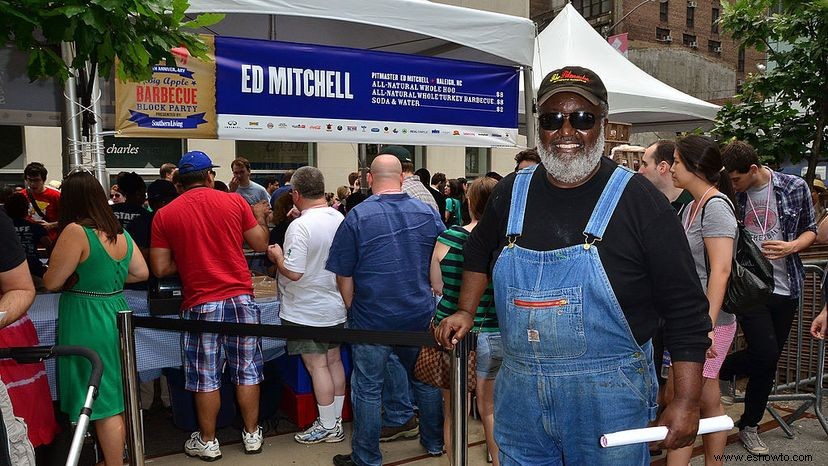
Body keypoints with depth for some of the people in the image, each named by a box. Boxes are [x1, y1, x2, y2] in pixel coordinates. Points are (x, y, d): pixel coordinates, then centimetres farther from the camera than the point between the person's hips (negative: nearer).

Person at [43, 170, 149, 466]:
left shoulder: (75, 231, -15)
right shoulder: (120, 232, 6)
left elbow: (51, 282, -14)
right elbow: (142, 273, 11)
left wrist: (78, 279, 6)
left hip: (86, 320, -7)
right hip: (116, 312, 8)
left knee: (102, 402, 2)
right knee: (115, 396, 19)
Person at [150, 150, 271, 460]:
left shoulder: (164, 215, -2)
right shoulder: (235, 201, -1)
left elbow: (160, 269, -1)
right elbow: (261, 244, 6)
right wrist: (260, 217, 24)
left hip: (200, 305, -1)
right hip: (240, 298, 1)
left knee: (206, 377, 10)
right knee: (247, 371, 12)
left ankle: (208, 442, 21)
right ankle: (251, 435, 23)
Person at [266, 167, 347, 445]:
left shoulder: (300, 226, -23)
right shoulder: (340, 219, 0)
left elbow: (293, 272, -26)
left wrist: (277, 256, -8)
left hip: (307, 312, -7)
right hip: (336, 307, 7)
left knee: (317, 365, 2)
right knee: (334, 360, 16)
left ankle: (327, 427, 12)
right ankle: (336, 420, 27)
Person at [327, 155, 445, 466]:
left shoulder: (357, 217, -11)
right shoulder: (428, 214, 0)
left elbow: (343, 276, -6)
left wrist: (353, 310, 8)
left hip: (371, 318, -4)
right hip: (420, 315, 4)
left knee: (368, 388, 8)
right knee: (425, 380, 19)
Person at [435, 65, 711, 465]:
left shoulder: (638, 201, -11)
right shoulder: (512, 192, 2)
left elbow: (686, 312, -9)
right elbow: (479, 253, 24)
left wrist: (686, 402, -12)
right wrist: (466, 312, 12)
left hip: (608, 399, -4)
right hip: (519, 390, 4)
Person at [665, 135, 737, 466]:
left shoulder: (715, 206, -15)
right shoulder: (693, 206, 13)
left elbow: (720, 271, -21)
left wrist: (707, 326, -25)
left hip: (708, 322, -9)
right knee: (708, 402, 15)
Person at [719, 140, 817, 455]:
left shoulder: (795, 188, -3)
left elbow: (810, 230, 7)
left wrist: (792, 247, -13)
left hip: (785, 287, 2)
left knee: (768, 363, 9)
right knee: (765, 354, -16)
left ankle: (749, 426, 25)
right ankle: (722, 369, 15)